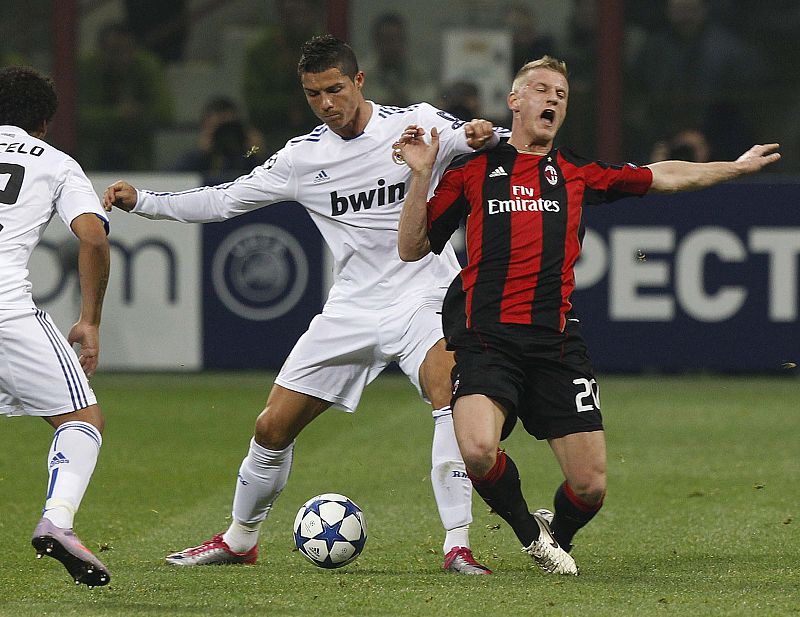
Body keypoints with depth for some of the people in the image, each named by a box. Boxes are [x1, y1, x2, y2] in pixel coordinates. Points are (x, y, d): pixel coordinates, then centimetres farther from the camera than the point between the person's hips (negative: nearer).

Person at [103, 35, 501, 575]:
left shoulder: (415, 124, -5)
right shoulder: (303, 157, 5)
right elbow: (223, 201, 11)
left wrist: (480, 136, -41)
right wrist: (141, 202, 2)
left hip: (423, 300, -4)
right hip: (351, 308, 4)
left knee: (451, 397, -32)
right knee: (273, 428, 4)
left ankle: (458, 545, -29)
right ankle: (239, 539, 28)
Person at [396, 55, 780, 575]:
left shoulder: (578, 174, 17)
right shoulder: (473, 171, 11)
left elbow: (665, 176, 28)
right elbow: (413, 249, 11)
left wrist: (739, 166, 30)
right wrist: (421, 177, 0)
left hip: (557, 345, 2)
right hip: (487, 340, -2)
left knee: (590, 486, -5)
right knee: (478, 450, -29)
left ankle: (556, 535, 32)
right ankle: (527, 530, 4)